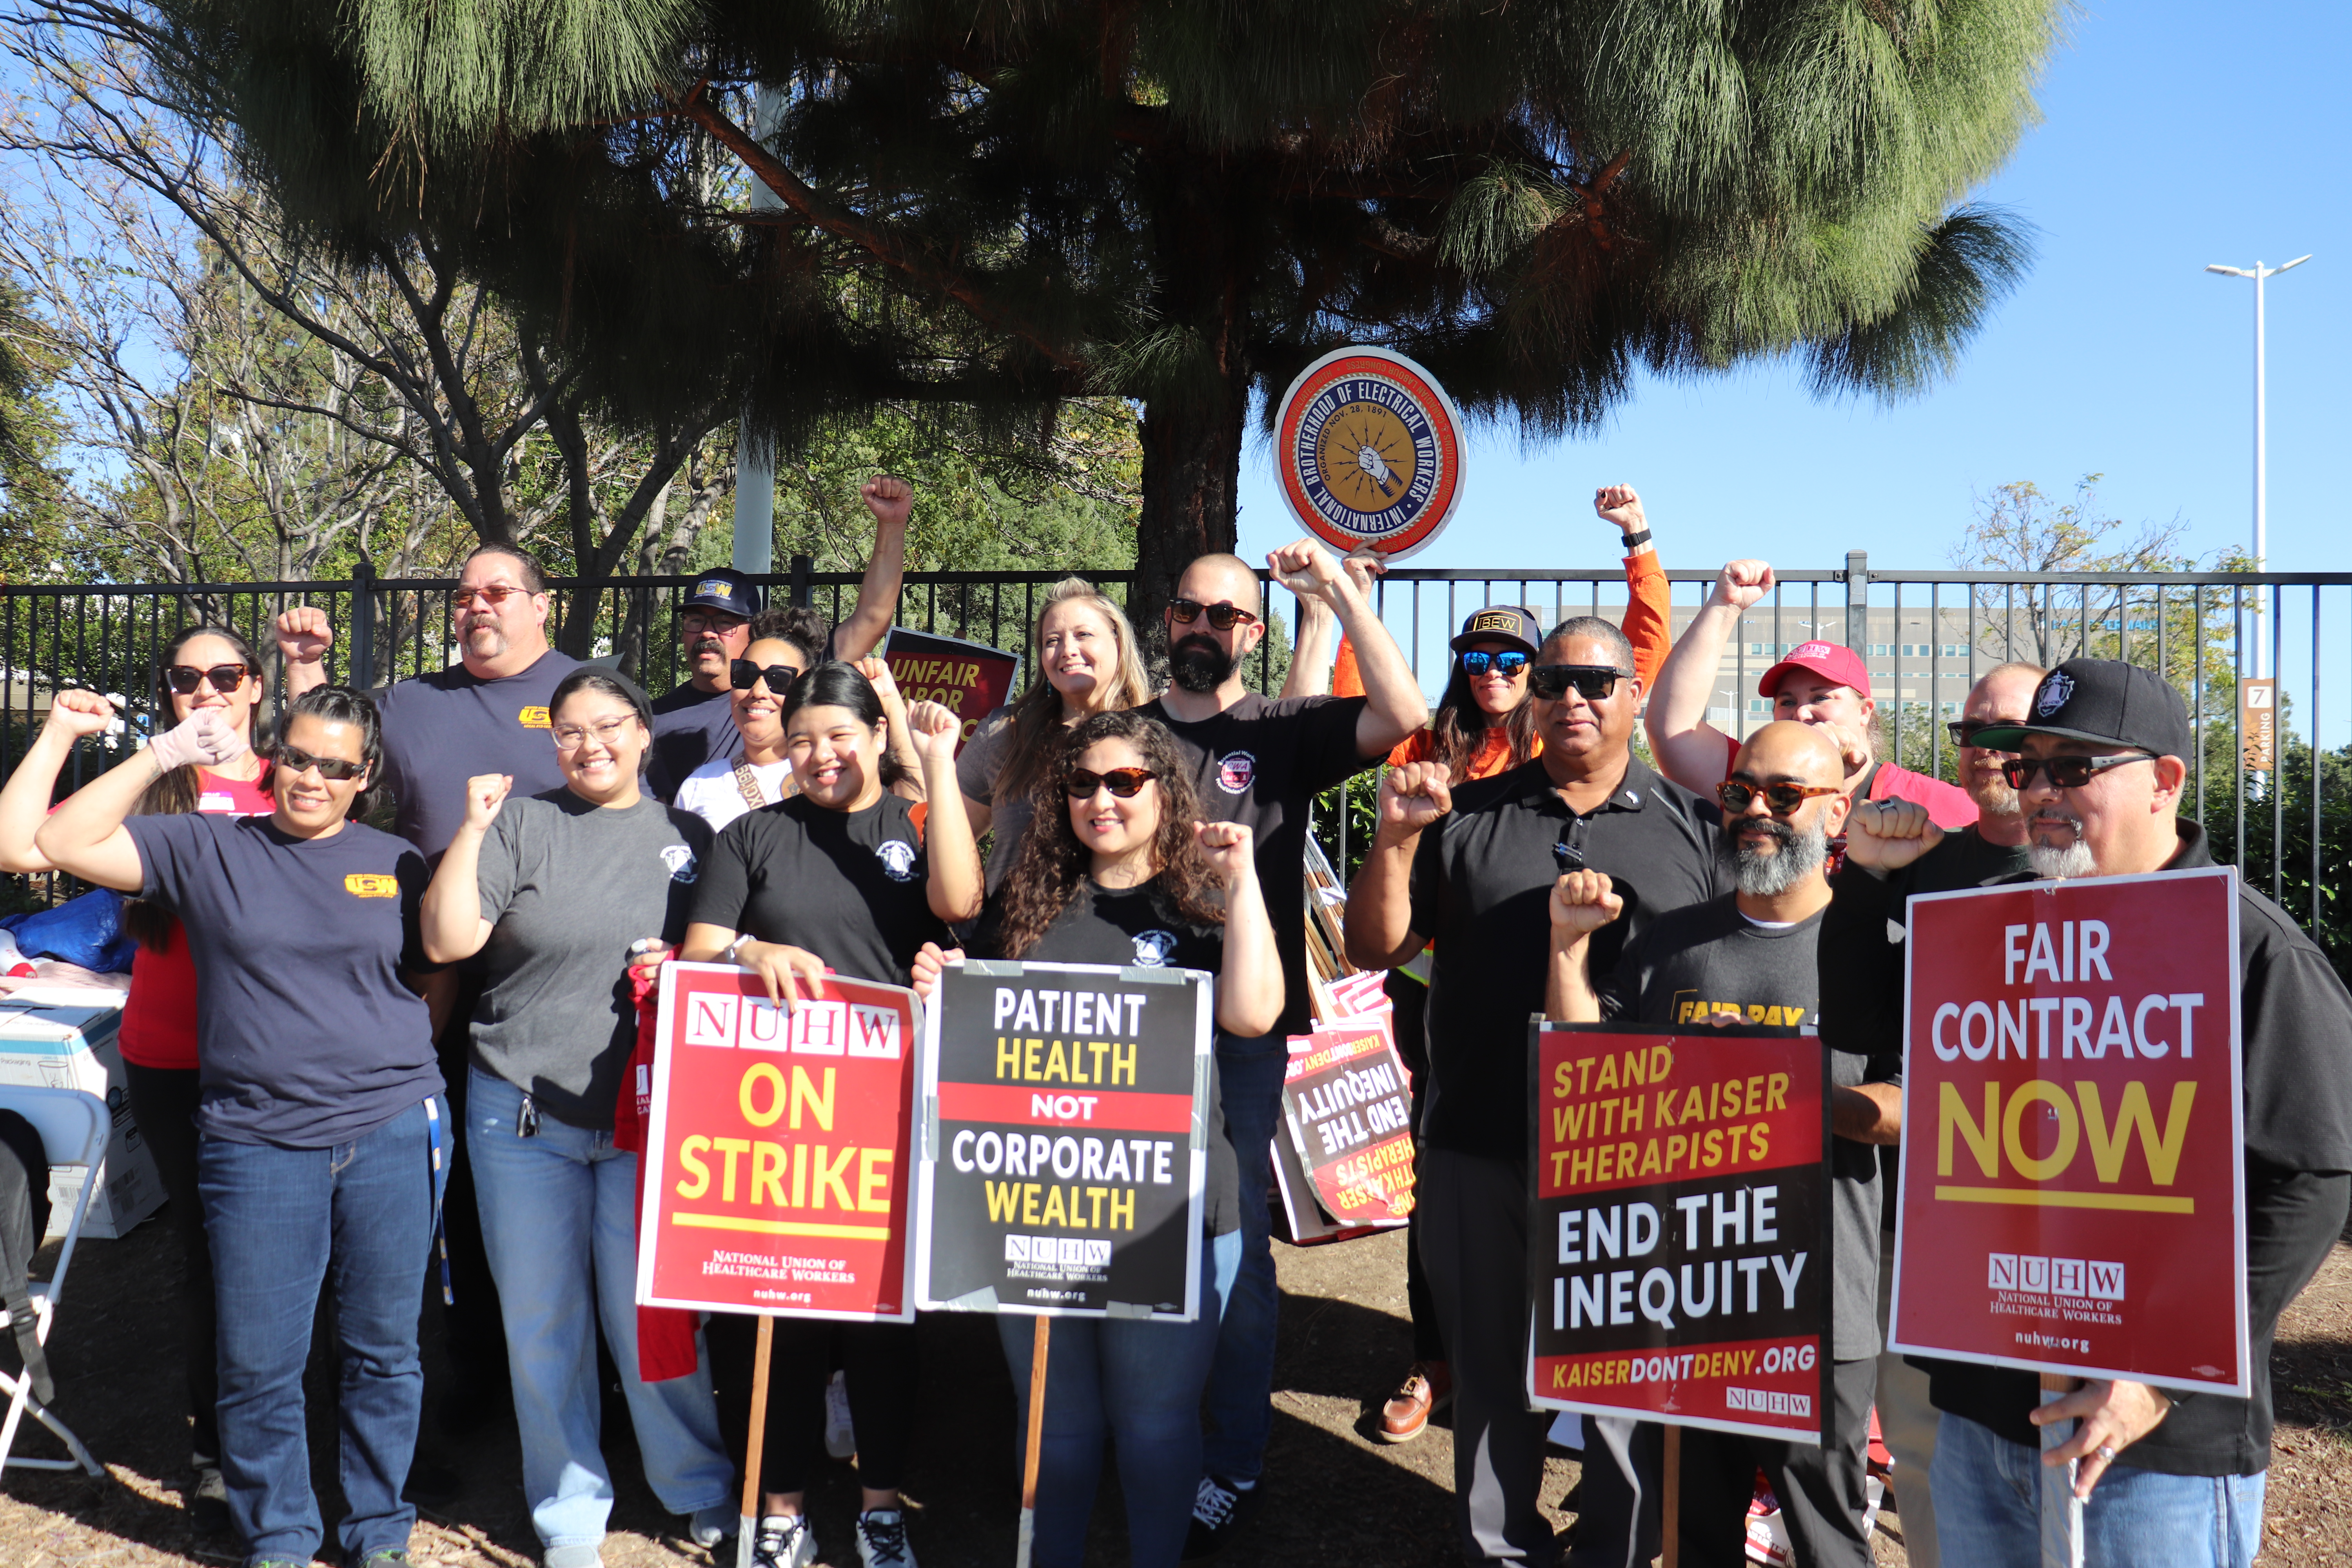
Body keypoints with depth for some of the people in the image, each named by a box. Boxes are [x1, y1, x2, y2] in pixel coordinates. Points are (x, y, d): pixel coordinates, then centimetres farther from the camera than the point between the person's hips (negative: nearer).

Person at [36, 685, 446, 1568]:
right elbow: (63, 843, -1)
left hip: (393, 1135, 1)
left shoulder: (396, 865, 9)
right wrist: (162, 757, -3)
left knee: (383, 1352, 9)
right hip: (257, 1143, -1)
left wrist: (399, 1065, 5)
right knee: (258, 1363, 3)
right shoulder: (208, 849, 6)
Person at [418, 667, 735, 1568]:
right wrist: (473, 828, -9)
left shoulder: (688, 836, 8)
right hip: (521, 1115, 1)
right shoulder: (521, 826, 2)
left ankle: (702, 1493, 21)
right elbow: (446, 943, -5)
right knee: (541, 1322, 9)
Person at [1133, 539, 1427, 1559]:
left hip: (1239, 1026, -2)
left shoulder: (1283, 733, 4)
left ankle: (1231, 1469, 11)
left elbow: (1403, 716, -12)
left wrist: (1340, 593, -14)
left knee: (1235, 1242, 1)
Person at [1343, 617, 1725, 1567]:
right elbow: (1375, 950, 5)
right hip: (1480, 1152, 1)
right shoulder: (1467, 816, 7)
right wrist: (1396, 839, -10)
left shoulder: (1695, 829, 6)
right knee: (1492, 1371, 14)